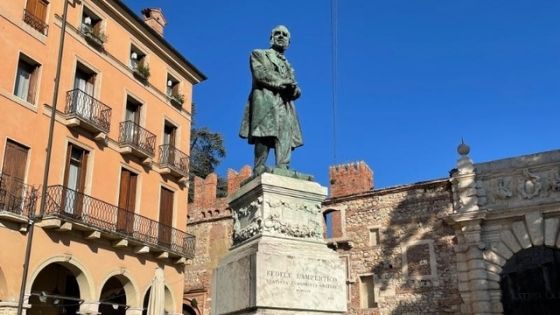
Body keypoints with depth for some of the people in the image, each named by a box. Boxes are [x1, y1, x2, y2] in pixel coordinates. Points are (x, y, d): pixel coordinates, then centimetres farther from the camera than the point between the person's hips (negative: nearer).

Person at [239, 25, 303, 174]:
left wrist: (293, 89, -5)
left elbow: (296, 91, 20)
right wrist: (283, 82, -3)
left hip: (285, 106, 5)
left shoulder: (288, 65, 33)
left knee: (285, 143, -11)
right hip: (265, 101, -5)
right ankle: (259, 172, -25)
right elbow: (260, 74, -2)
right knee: (264, 137, -20)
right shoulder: (258, 54, 20)